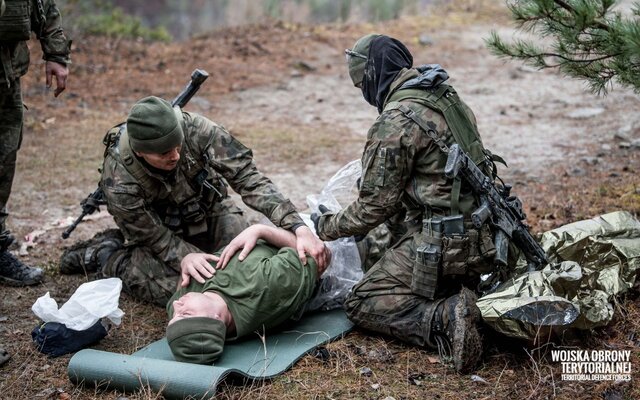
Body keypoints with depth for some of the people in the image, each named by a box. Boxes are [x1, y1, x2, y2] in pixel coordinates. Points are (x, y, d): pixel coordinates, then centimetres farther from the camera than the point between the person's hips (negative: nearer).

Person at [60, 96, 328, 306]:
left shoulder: (195, 129, -34)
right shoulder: (119, 181, -35)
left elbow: (247, 177, -34)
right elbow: (157, 238, -23)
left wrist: (298, 227, -43)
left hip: (208, 210, 4)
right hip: (155, 226, -4)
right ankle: (105, 254, 5)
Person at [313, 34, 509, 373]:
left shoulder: (395, 122, -15)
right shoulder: (447, 97, 11)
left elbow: (375, 206, -11)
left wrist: (327, 228, 6)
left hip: (441, 243, -8)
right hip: (482, 238, 9)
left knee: (362, 304, 1)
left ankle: (444, 319, -19)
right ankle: (472, 299, 4)